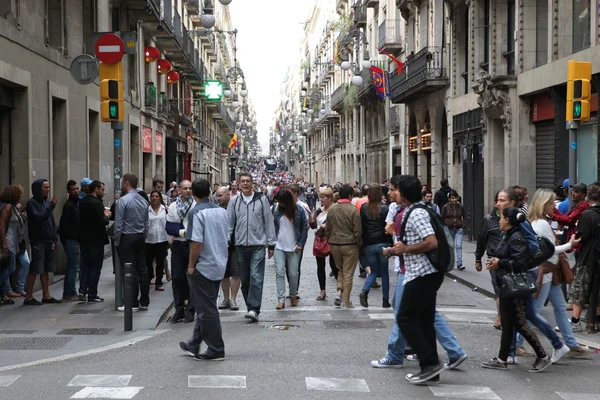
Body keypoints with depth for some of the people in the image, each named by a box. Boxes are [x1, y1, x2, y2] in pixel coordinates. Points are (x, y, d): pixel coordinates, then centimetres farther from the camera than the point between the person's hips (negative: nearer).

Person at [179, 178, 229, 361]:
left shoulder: (198, 213, -17)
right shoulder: (222, 211, 5)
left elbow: (197, 242, -22)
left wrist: (191, 265, -11)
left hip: (203, 267, -8)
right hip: (220, 265, 8)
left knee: (207, 309, 2)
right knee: (206, 307, 17)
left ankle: (216, 350, 8)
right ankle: (194, 345, 28)